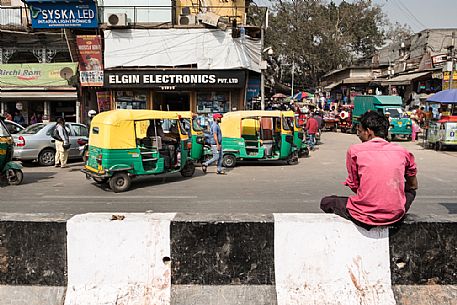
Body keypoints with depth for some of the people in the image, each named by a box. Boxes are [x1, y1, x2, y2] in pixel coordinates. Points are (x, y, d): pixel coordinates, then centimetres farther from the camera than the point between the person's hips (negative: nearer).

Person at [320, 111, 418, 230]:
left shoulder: (355, 150, -4)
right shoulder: (402, 152, 3)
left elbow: (354, 186, 2)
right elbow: (413, 185, 16)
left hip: (365, 217, -3)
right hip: (395, 216, 3)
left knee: (325, 202, 20)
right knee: (411, 191, 35)